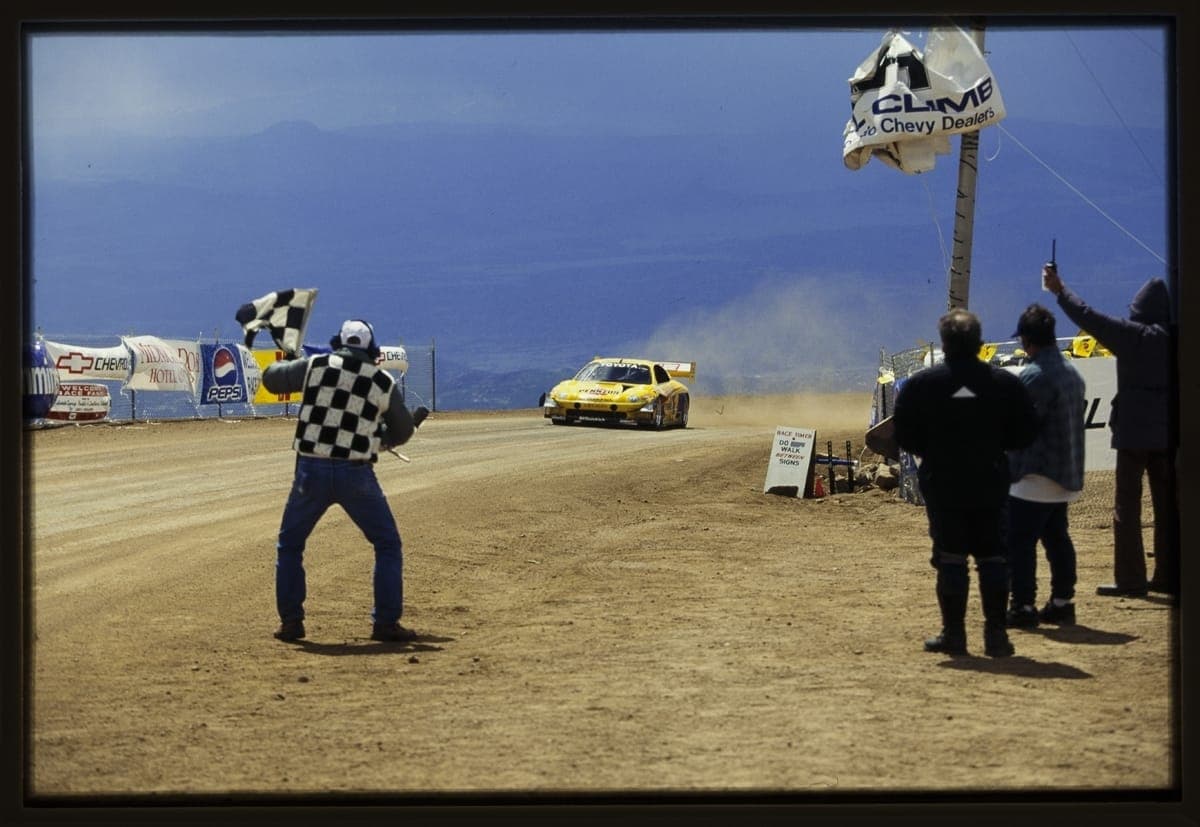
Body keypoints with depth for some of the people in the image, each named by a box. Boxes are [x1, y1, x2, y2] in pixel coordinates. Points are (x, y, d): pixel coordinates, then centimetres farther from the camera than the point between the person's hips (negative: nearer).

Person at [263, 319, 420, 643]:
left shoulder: (315, 366, 1)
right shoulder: (384, 383, 3)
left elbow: (270, 378, 16)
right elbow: (402, 432, 16)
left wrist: (291, 364, 36)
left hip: (311, 471, 1)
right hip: (356, 475, -1)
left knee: (289, 545, 21)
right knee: (388, 545, 14)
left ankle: (291, 621, 17)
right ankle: (386, 623, 8)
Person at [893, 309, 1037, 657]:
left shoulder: (921, 384, -6)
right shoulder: (1004, 382, -1)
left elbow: (905, 436, -3)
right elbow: (1024, 433, 2)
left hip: (942, 484, -1)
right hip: (991, 484, 1)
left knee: (950, 557, 4)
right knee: (993, 556, 8)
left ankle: (954, 634, 6)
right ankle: (996, 633, 7)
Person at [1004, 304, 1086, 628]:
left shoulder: (1034, 376, -19)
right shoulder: (1072, 373, 10)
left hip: (1035, 477, -9)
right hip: (1066, 476, 9)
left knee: (1019, 541, -3)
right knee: (1057, 538, 16)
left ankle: (1023, 606, -4)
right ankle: (1062, 602, 19)